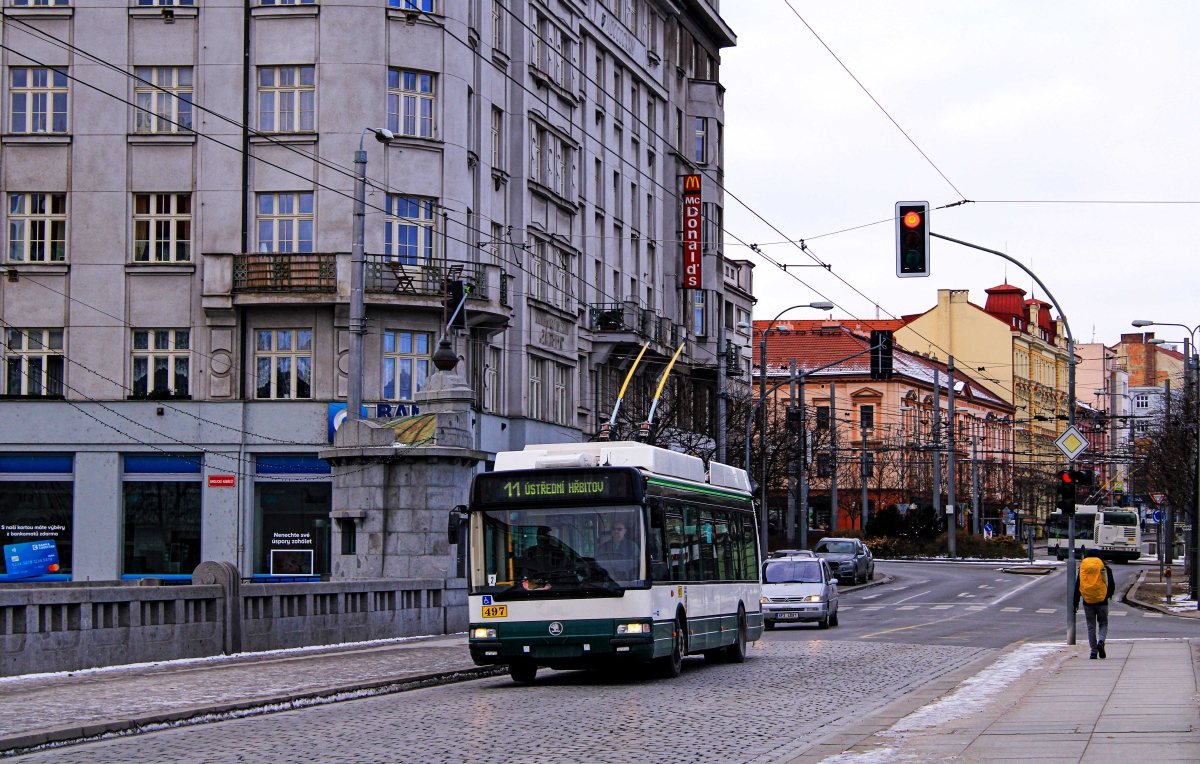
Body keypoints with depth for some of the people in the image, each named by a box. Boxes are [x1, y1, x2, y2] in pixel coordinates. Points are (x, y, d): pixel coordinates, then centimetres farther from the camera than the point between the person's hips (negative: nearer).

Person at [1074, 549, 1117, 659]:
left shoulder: (1082, 567, 4)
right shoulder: (1105, 568, 1)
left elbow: (1077, 586, 5)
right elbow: (1111, 585, 3)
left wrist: (1076, 602, 10)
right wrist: (1109, 595, 24)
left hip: (1087, 601, 1)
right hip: (1101, 601, -1)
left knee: (1091, 626, 8)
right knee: (1103, 623, 13)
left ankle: (1094, 651, 3)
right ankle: (1101, 641, -16)